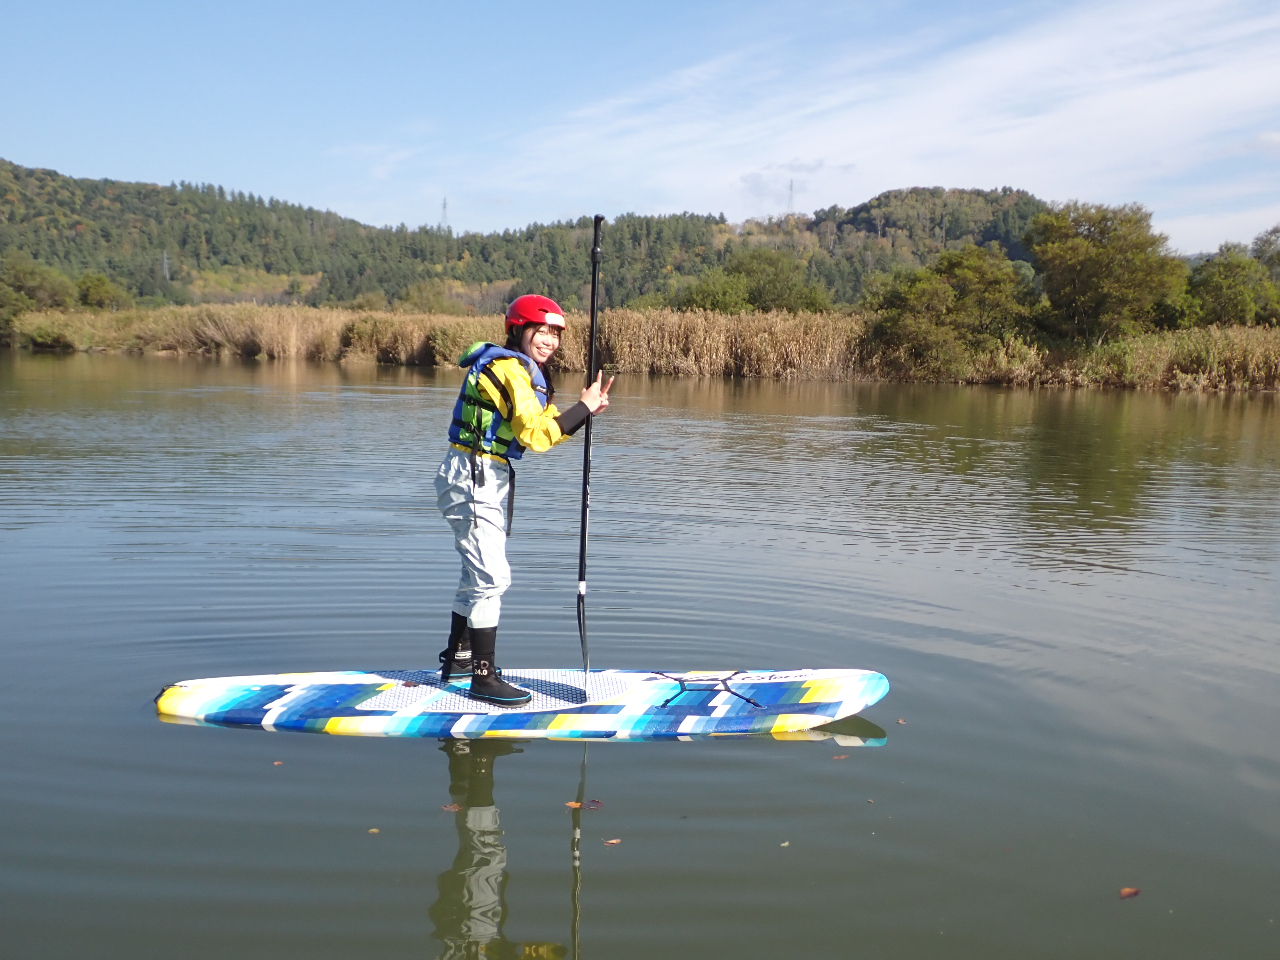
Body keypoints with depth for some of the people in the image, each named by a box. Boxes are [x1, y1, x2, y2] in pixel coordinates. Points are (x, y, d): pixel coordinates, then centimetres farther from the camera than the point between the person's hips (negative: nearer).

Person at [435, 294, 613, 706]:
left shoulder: (526, 371, 17)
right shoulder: (509, 368, -16)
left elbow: (546, 429, 13)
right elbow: (535, 436, -22)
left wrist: (586, 412, -1)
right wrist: (583, 408, -16)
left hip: (489, 478, 11)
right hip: (473, 477, -11)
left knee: (479, 571, 20)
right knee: (491, 576, -11)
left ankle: (457, 657, 33)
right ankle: (483, 678, -5)